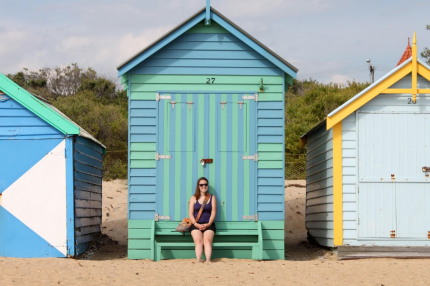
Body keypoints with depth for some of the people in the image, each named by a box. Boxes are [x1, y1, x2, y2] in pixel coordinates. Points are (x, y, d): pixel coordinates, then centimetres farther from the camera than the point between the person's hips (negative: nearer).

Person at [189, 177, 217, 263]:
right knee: (198, 240, -27)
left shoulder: (212, 197, 13)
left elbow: (213, 212, 5)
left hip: (208, 224, 0)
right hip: (196, 224, 0)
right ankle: (198, 260, -42)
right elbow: (190, 214, 6)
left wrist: (208, 224, -10)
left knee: (207, 240, -27)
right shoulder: (194, 198, 12)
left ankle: (208, 260, -43)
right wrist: (196, 224, -10)